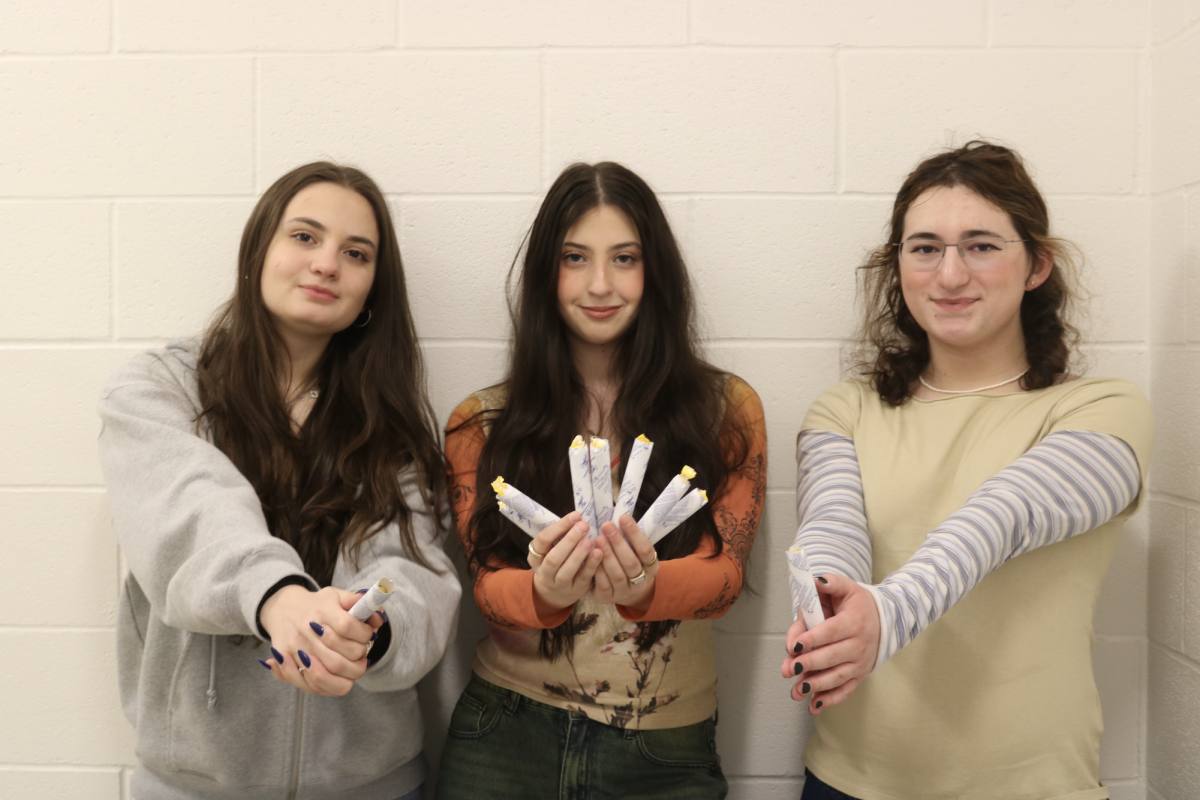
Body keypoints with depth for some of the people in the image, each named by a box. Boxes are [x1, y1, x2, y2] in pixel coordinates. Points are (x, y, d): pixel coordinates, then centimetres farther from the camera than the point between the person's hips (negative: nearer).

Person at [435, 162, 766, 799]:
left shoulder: (726, 411, -2)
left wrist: (645, 588, -31)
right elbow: (488, 586, -5)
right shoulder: (482, 424, 0)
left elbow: (726, 571, -9)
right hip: (507, 732, 1)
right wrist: (545, 592, -28)